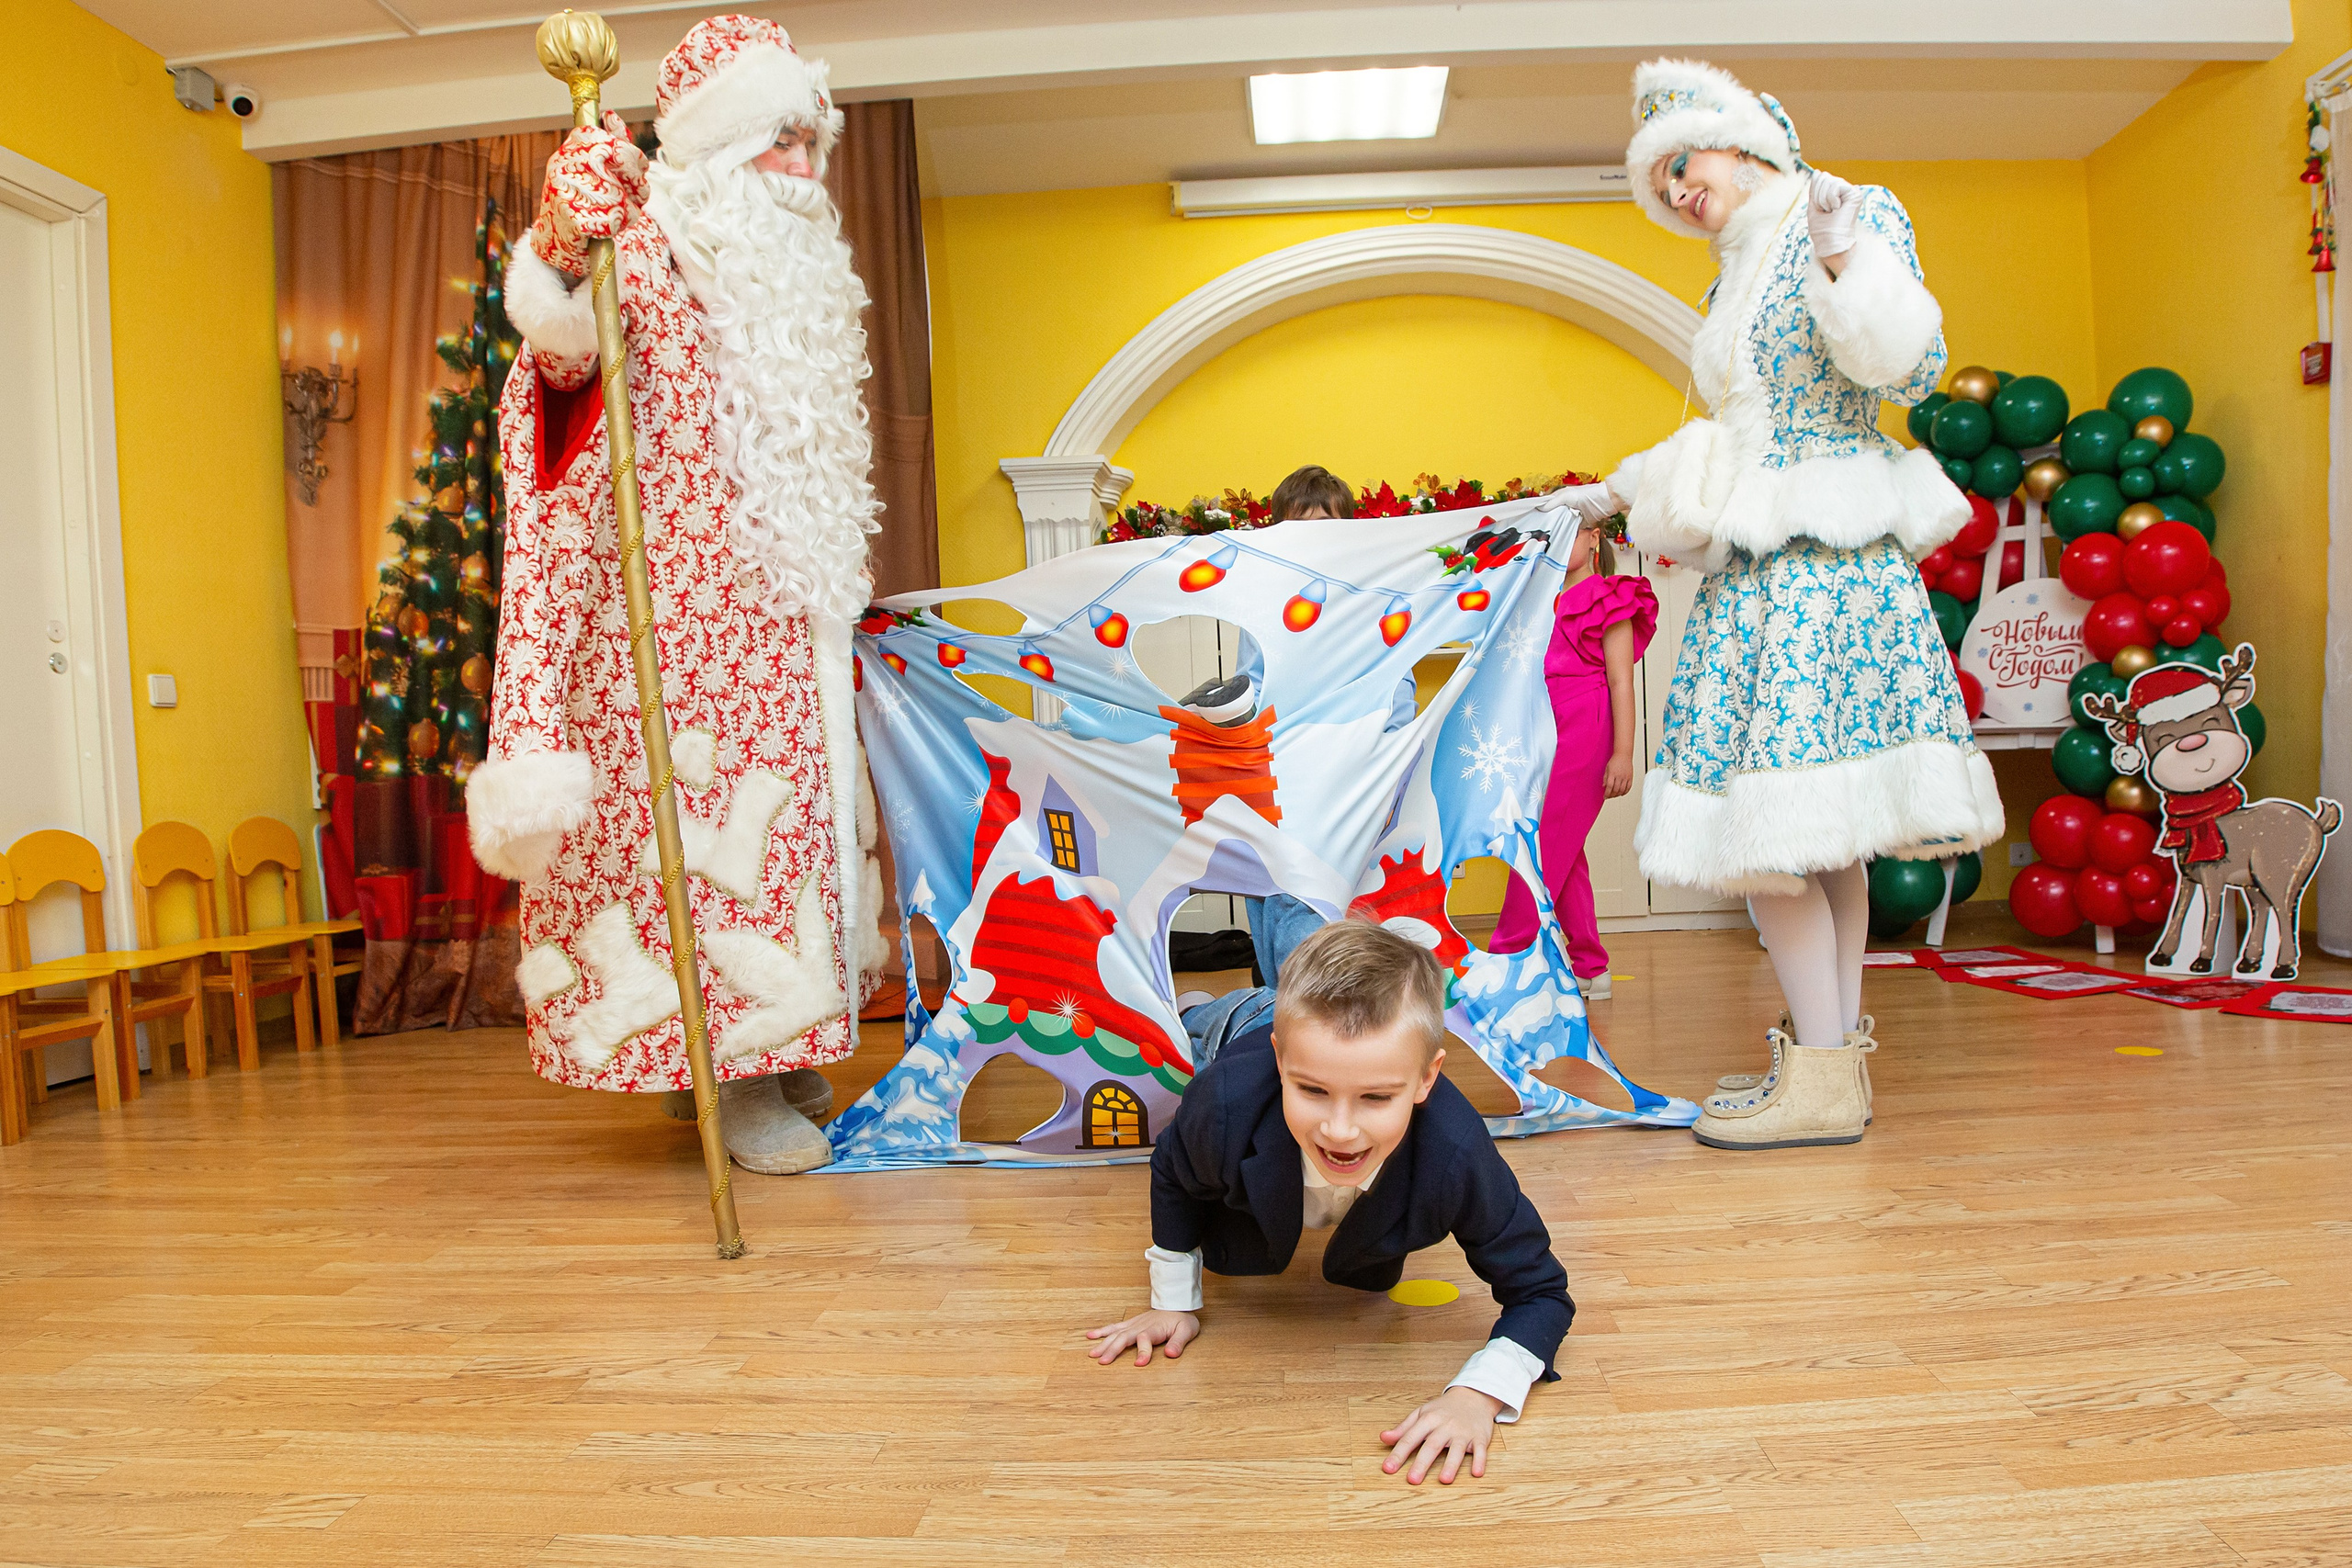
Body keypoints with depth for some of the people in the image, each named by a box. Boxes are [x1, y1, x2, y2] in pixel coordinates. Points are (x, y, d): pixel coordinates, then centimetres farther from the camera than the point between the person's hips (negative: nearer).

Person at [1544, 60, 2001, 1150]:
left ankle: (1824, 1075, -10)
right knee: (1811, 825, 4)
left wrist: (1844, 261, -21)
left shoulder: (1859, 214, 3)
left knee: (1778, 817, -15)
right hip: (1753, 569, 8)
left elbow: (1911, 371, -9)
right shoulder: (1733, 283, 23)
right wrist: (1617, 494, 33)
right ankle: (1835, 1055, 8)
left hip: (1821, 560, -8)